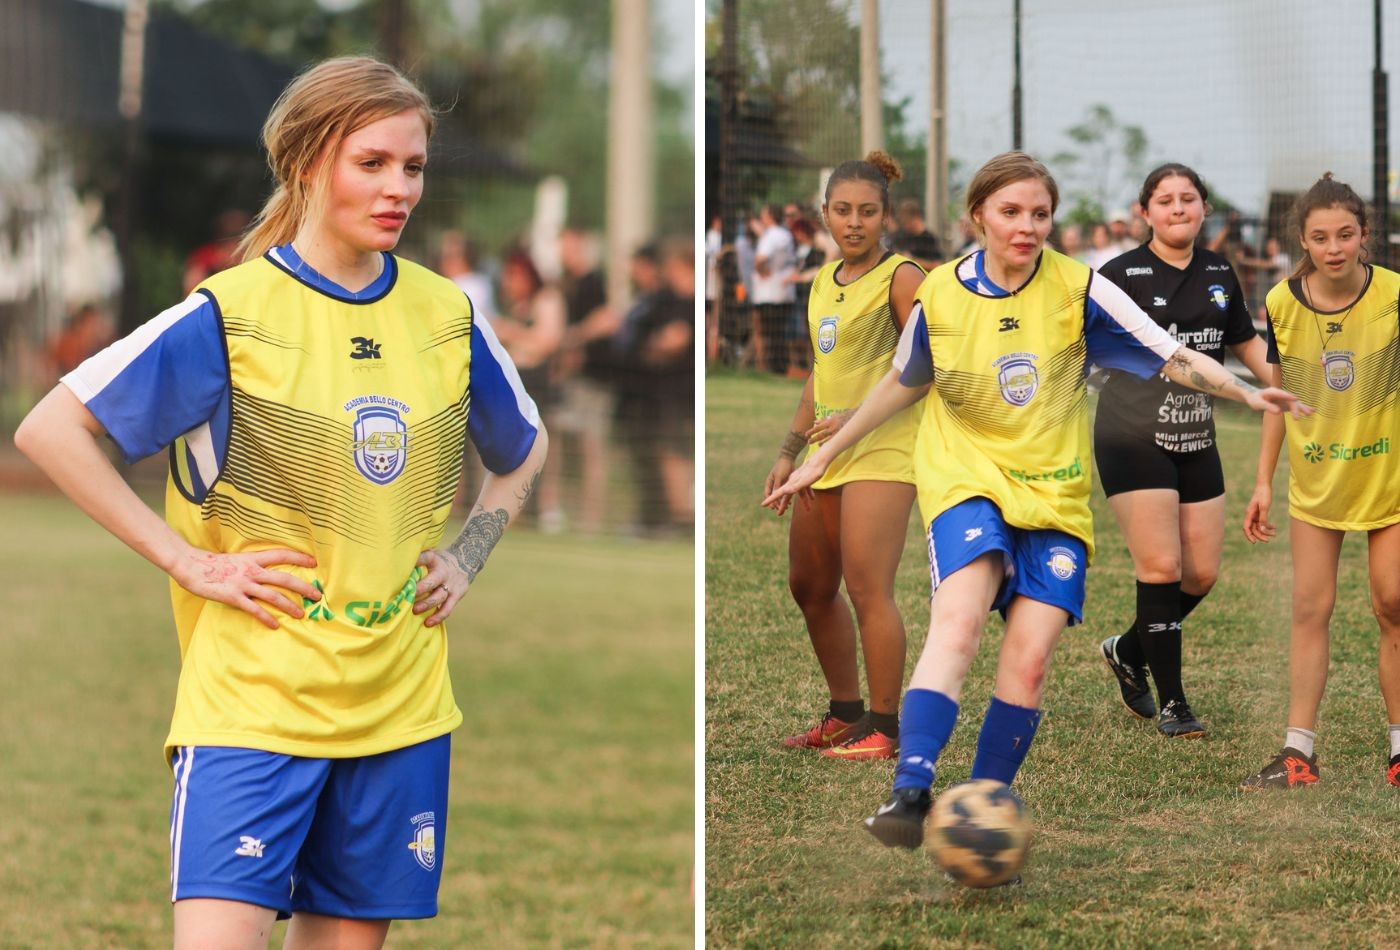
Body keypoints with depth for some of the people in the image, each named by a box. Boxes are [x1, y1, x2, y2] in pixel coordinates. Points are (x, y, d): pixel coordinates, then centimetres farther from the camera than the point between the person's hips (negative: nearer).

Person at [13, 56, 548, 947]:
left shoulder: (447, 315, 7)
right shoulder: (231, 313, -8)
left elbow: (525, 451, 26)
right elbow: (49, 431, -8)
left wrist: (467, 557, 10)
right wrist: (184, 560, -10)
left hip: (402, 704, 5)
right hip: (253, 698, -5)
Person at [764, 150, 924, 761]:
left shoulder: (900, 276, -8)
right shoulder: (824, 281, 16)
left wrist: (858, 415, -21)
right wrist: (789, 452, 20)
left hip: (882, 451, -9)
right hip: (829, 453, 9)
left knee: (867, 589, -12)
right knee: (809, 587, 13)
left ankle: (884, 729, -5)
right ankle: (844, 714, 25)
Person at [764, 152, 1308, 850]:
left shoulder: (1079, 290, -5)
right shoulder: (940, 295, -2)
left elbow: (1173, 358, -4)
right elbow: (903, 384, 16)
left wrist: (1245, 393, -20)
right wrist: (822, 458, 21)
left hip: (1055, 496, 1)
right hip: (966, 478, -1)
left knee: (1027, 663, -11)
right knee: (958, 624, -28)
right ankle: (910, 795, -37)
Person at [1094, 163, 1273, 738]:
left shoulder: (1218, 274, 10)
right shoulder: (1123, 274, -6)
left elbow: (1249, 346, 21)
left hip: (1196, 441, 6)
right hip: (1133, 438, -6)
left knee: (1202, 574, 5)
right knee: (1161, 567, -10)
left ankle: (1128, 651, 30)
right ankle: (1171, 703, -1)